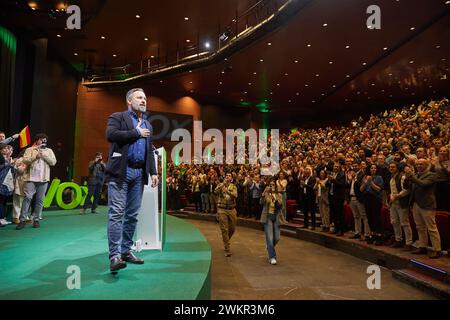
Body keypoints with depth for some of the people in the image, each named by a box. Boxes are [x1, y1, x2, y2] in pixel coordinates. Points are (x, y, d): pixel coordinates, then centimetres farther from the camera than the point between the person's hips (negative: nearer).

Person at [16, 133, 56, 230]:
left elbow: (53, 162, 0)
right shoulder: (30, 150, 10)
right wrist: (35, 156, -15)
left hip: (43, 179, 2)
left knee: (40, 200, 3)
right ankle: (22, 220, -2)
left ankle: (36, 220, 10)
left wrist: (43, 155, -7)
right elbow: (25, 160, -5)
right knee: (27, 197, -9)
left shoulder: (49, 151, 13)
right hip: (31, 178, -1)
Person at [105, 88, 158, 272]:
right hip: (120, 172, -6)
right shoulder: (117, 117, 4)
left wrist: (153, 172, 10)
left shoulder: (147, 125, 22)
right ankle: (115, 255, -7)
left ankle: (126, 251, 18)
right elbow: (111, 135, -16)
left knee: (132, 215, 8)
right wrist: (137, 133, -8)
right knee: (116, 213, -9)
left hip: (139, 174, 6)